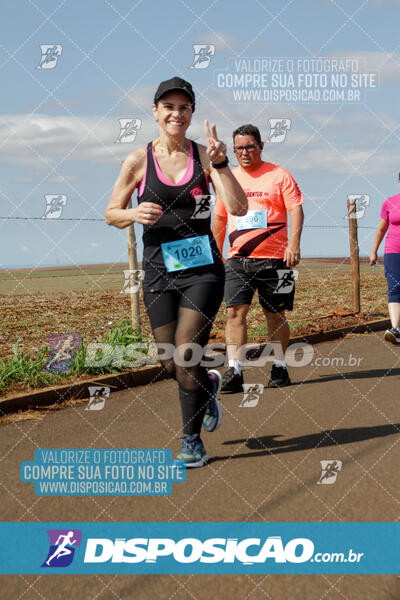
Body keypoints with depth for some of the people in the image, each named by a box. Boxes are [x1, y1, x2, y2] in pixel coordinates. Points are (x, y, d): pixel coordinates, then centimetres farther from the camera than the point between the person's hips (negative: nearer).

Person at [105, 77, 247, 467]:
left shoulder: (204, 155, 0)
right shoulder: (138, 161, 1)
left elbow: (238, 208, -9)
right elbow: (111, 213, 7)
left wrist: (220, 164, -22)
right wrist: (134, 214, -14)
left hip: (203, 269, -1)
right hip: (159, 272, 2)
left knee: (186, 354, -12)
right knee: (171, 365, 5)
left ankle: (192, 442, 6)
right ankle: (208, 384, 40)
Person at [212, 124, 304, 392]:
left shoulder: (279, 175, 2)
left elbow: (296, 209, -4)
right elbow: (219, 218, 19)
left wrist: (294, 243, -17)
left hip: (274, 259, -2)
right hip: (238, 259, 3)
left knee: (275, 314, 5)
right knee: (236, 311, -10)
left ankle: (280, 367, 20)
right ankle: (234, 371, -10)